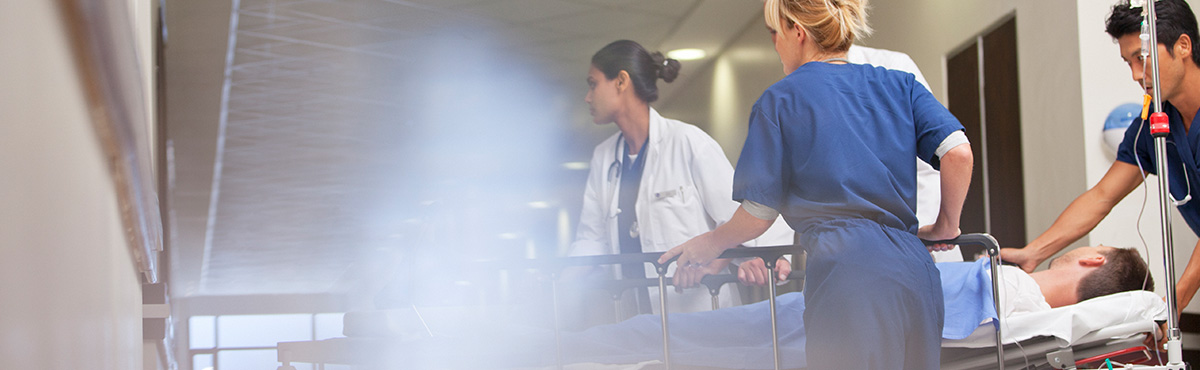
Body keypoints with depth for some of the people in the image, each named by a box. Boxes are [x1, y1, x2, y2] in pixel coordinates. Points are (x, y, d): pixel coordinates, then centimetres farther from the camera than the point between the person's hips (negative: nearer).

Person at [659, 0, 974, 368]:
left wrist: (711, 244, 22)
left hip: (844, 272, -5)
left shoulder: (779, 100, 4)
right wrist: (945, 227, 17)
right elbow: (958, 152, 2)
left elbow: (759, 214, 3)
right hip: (915, 269, 5)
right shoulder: (897, 84, 15)